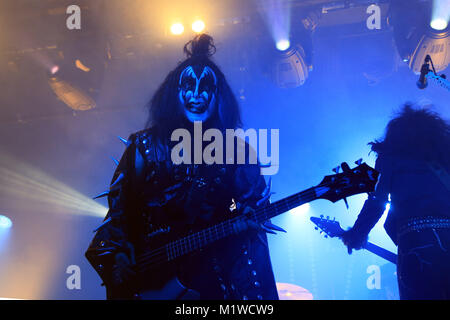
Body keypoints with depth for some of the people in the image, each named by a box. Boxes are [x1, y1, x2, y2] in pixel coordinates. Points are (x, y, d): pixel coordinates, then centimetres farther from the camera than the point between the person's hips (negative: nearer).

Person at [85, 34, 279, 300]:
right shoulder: (145, 147, 7)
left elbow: (255, 208, 4)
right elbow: (120, 210, 5)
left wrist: (249, 222, -17)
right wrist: (118, 259, -7)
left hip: (217, 275, 1)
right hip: (155, 275, -1)